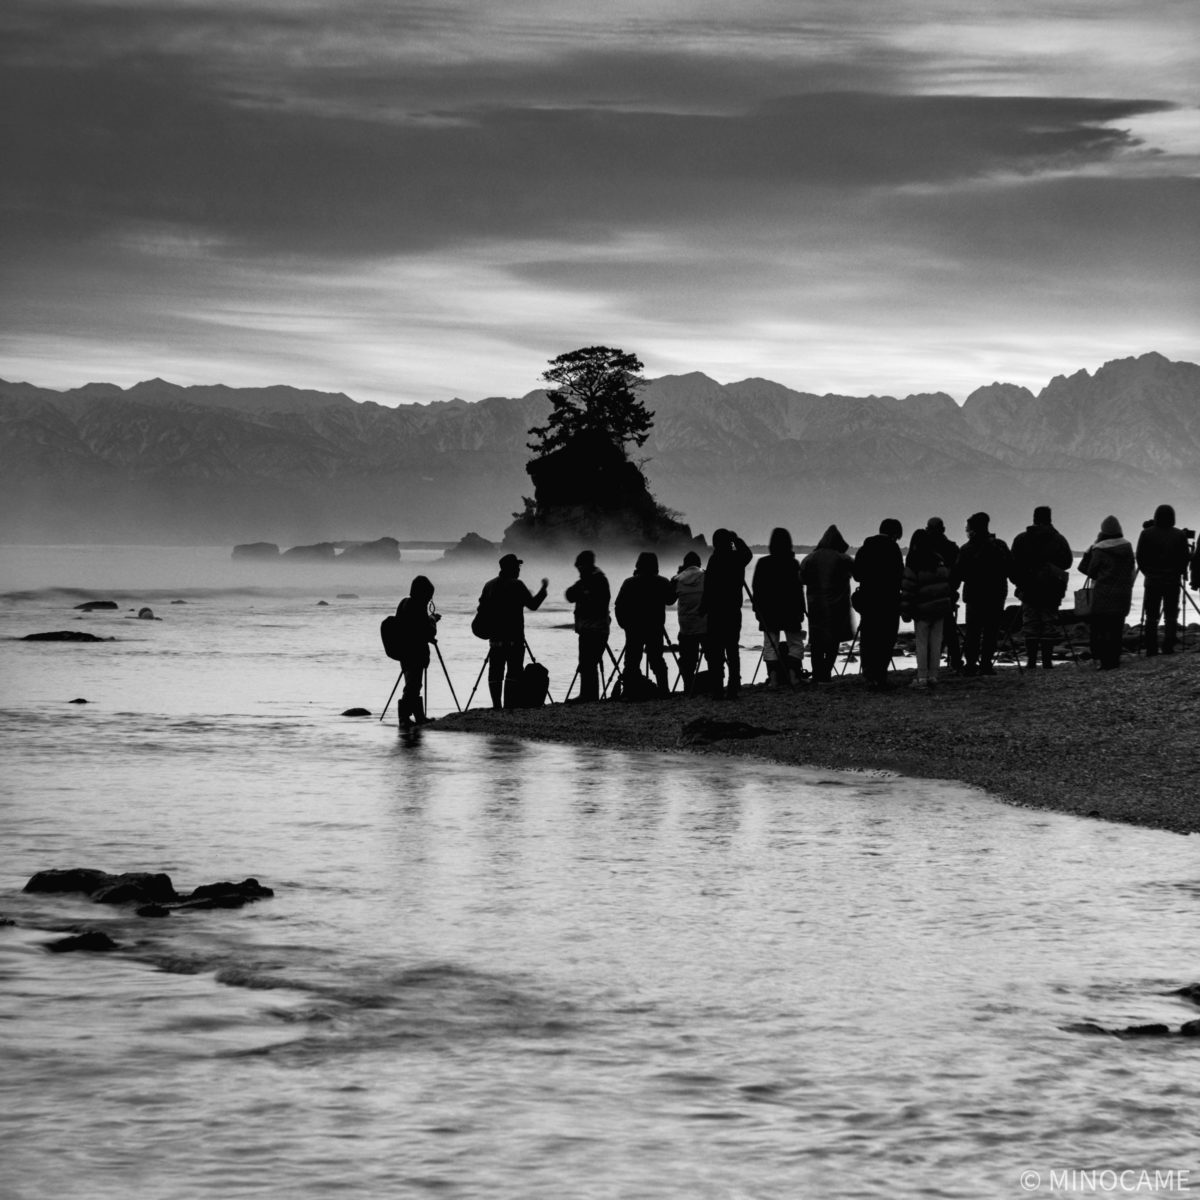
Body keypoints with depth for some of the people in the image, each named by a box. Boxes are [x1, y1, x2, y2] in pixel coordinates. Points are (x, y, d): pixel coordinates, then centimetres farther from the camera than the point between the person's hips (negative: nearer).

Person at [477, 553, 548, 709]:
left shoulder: (489, 585, 10)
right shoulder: (516, 585, -9)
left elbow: (482, 608, 13)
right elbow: (533, 604, -7)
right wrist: (543, 589, 6)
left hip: (494, 637, 6)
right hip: (514, 637, -6)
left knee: (495, 672, 6)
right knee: (514, 671, -5)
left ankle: (496, 706, 3)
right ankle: (510, 704, -11)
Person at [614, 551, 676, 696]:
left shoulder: (629, 583, -5)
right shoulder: (662, 583, -2)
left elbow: (619, 605, -5)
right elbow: (670, 600, 13)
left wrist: (624, 624, 7)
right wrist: (674, 584, 25)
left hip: (633, 629, -1)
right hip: (656, 629, 1)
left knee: (632, 661, 0)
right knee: (657, 660, 9)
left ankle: (629, 692, -5)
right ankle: (663, 690, 4)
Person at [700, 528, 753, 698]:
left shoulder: (715, 559, -10)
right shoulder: (738, 558, 3)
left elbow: (709, 587, -13)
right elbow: (748, 553, 29)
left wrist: (704, 607, -6)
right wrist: (736, 538, 29)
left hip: (716, 610, -4)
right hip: (734, 611, 4)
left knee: (715, 652, -2)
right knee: (733, 650, 10)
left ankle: (718, 689, -7)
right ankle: (733, 689, 6)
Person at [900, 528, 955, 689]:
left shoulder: (913, 563, -12)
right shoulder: (941, 561, 3)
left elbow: (907, 588, -13)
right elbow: (949, 582, 7)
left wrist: (906, 611, -7)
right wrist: (950, 604, 16)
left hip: (922, 609, -5)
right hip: (941, 608, 5)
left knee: (922, 643, 2)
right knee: (936, 643, 9)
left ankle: (922, 677, 0)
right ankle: (933, 676, 10)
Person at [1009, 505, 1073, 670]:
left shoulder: (1021, 539, 1)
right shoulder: (1058, 540, 0)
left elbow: (1013, 565, 1)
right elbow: (1068, 562, 6)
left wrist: (1018, 582, 12)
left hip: (1028, 589, 0)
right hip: (1051, 590, 0)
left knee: (1030, 625, 3)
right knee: (1049, 624, 3)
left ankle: (1031, 660, -3)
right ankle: (1047, 659, -1)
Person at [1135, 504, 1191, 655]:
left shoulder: (1147, 534, -3)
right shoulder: (1180, 535, -3)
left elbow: (1139, 558, 0)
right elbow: (1184, 559, -1)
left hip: (1152, 580, 0)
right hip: (1173, 581, 0)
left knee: (1151, 616, 6)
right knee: (1171, 616, 4)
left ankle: (1151, 649, 1)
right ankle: (1168, 648, -3)